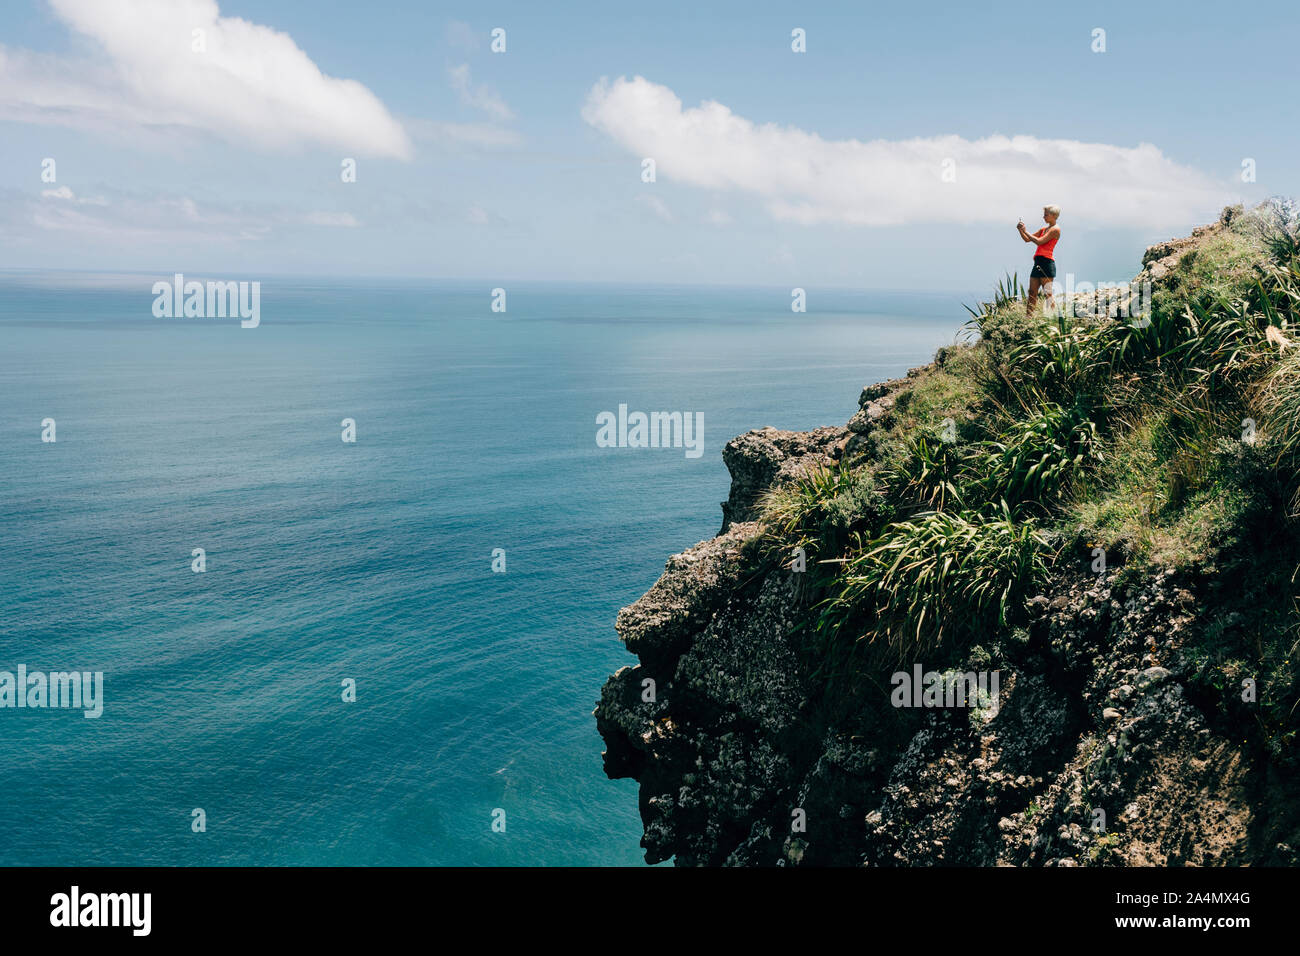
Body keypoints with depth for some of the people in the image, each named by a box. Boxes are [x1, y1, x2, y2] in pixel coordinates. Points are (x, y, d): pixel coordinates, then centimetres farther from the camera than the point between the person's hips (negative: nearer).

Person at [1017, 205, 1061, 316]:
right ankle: (1028, 317, 2)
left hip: (1047, 262, -9)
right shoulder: (1044, 229, 21)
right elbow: (1027, 239, 22)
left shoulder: (1055, 229, -5)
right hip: (1038, 263, 9)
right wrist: (1021, 230, 5)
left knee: (1048, 293, -10)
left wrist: (1025, 231, -10)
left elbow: (1039, 241, -14)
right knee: (1032, 293, 3)